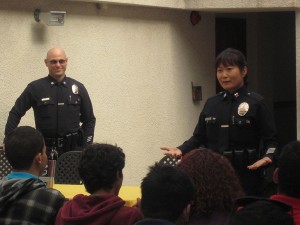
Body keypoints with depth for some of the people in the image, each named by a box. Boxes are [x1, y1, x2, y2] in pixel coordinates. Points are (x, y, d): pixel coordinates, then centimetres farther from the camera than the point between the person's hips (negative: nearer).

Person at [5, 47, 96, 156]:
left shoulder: (78, 88, 7)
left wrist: (86, 147, 3)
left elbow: (89, 120, 13)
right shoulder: (35, 88, 1)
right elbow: (15, 113, 5)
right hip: (45, 147, -1)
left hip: (74, 147, 2)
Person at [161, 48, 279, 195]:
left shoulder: (256, 103, -3)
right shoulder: (211, 104, 11)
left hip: (245, 176, -4)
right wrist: (181, 150, -3)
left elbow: (271, 140, -4)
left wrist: (268, 157, -23)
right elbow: (199, 137, 13)